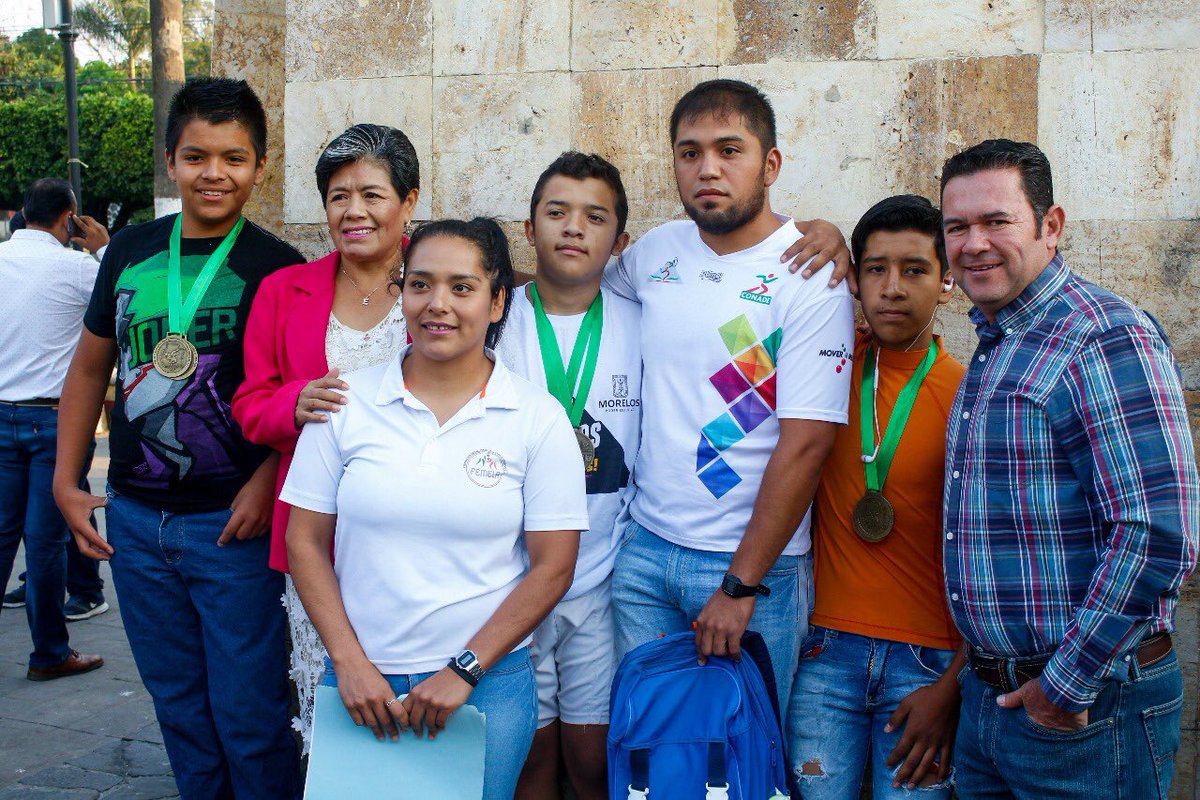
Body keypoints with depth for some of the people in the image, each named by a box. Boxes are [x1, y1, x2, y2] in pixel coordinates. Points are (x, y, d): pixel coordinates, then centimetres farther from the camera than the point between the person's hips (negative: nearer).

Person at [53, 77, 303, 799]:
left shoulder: (276, 268, -8)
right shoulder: (131, 252, 6)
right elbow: (90, 367, 14)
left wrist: (265, 485, -20)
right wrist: (67, 481, 9)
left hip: (233, 522, -5)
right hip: (135, 520, 5)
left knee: (247, 711, 3)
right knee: (177, 701, 18)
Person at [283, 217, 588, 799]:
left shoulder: (538, 418, -4)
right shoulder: (347, 402, 0)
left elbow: (552, 566, -4)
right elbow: (306, 540, 2)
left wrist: (465, 671, -10)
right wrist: (350, 663, -6)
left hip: (488, 682, -1)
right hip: (363, 680, 1)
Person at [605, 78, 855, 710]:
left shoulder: (810, 276, -12)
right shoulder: (655, 251, 4)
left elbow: (805, 444, -16)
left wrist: (741, 586, -16)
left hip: (755, 564, -4)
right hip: (645, 549, 5)